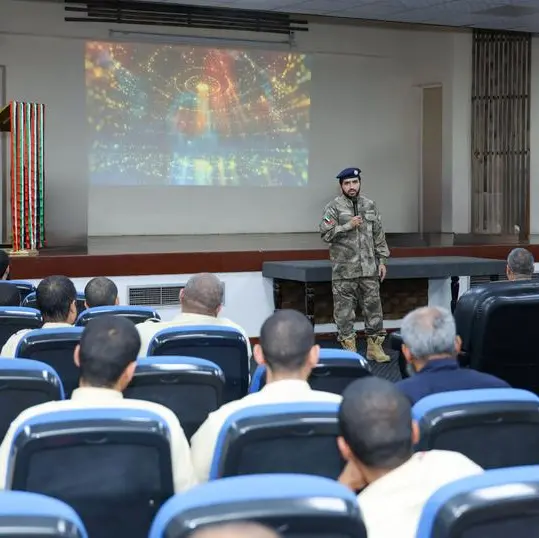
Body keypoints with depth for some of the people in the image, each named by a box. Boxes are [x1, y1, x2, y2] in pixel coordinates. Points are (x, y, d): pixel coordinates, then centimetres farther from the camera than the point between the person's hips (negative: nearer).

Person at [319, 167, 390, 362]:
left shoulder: (369, 206, 9)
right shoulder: (334, 207, -3)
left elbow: (379, 235, 12)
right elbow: (325, 233, -12)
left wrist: (382, 260, 8)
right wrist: (348, 225, -16)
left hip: (369, 268, 4)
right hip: (344, 270, -3)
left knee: (373, 306, 6)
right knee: (344, 310, 1)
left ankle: (374, 346, 16)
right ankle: (349, 348, 11)